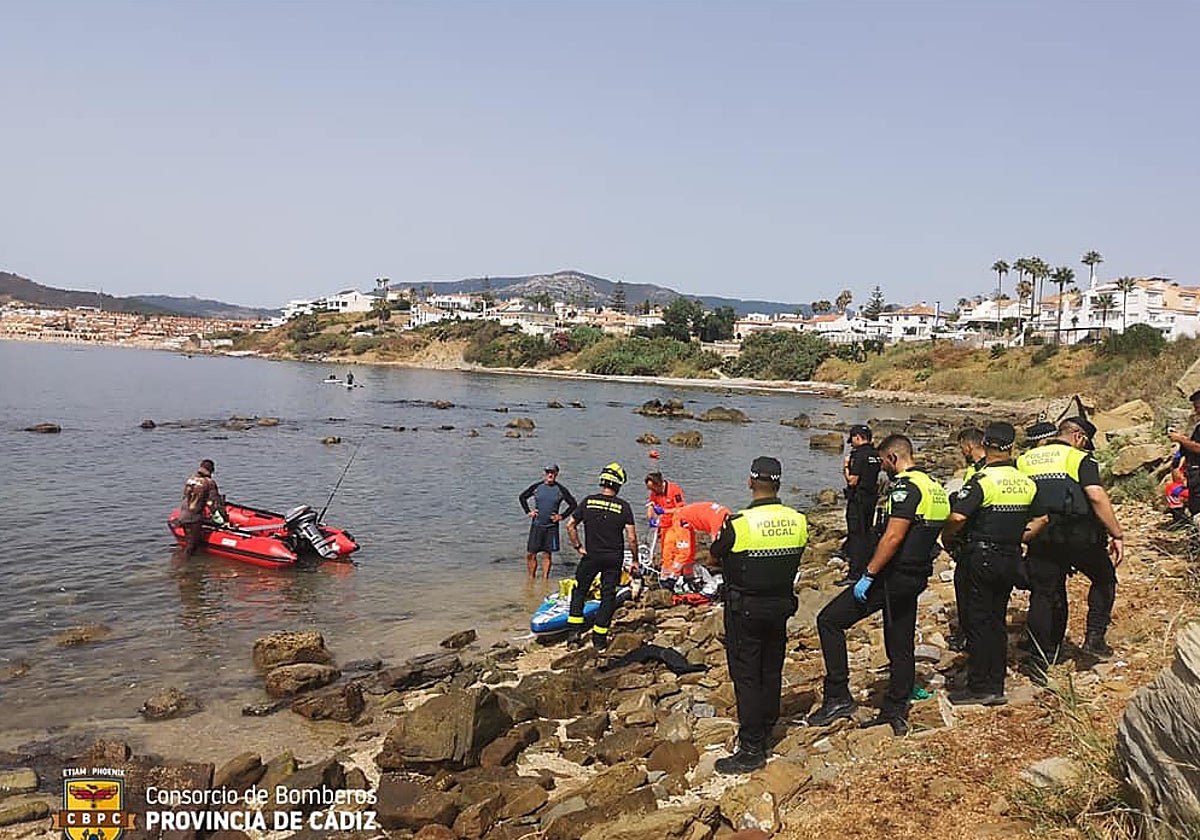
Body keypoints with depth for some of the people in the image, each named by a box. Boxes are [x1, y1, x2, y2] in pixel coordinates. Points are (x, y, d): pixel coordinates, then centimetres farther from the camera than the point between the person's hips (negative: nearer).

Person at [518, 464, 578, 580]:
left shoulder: (561, 490, -2)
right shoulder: (536, 487, 1)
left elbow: (573, 504, 6)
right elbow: (522, 497, 14)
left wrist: (562, 516, -2)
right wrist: (528, 512, 4)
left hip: (552, 527, -1)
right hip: (536, 525, 1)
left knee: (547, 555, 4)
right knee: (530, 554, 2)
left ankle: (545, 579, 15)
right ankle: (531, 577, 17)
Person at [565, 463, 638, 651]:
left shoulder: (588, 501, -4)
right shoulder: (624, 506, -9)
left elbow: (570, 526, -3)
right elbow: (631, 538, -11)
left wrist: (578, 547, 6)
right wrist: (635, 560, 1)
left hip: (591, 556, 1)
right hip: (614, 558, -1)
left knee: (579, 590, 18)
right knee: (608, 596, 9)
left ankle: (575, 630, 12)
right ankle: (599, 638, 12)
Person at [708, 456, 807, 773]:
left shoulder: (739, 523, -21)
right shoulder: (798, 521, -7)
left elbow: (715, 553, -5)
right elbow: (795, 557, 7)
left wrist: (722, 532, 15)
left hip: (744, 608, -5)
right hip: (781, 604, 5)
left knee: (746, 676, 2)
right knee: (771, 672, 18)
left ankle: (751, 750, 6)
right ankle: (765, 732, 33)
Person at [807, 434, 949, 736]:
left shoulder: (906, 486, -16)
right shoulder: (935, 487, 14)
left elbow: (893, 537, -24)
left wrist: (868, 576, -21)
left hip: (894, 575, -10)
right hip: (917, 576, 10)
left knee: (829, 620, -5)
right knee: (900, 646, 16)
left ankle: (838, 697, -7)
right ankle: (896, 711, 24)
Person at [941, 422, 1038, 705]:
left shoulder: (982, 480, -16)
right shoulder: (1027, 483, 4)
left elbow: (957, 517, -26)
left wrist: (946, 538, -8)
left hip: (980, 558, -6)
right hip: (1011, 560, 6)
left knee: (977, 623, 2)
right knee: (997, 622, 14)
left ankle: (978, 687, 6)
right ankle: (996, 687, 18)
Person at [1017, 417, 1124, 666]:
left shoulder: (1023, 461, 11)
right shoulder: (1079, 458, -3)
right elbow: (1097, 496, -16)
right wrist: (1117, 535, -13)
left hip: (1041, 539, 4)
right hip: (1079, 537, -3)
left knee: (1043, 594, 11)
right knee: (1104, 578, 21)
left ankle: (1040, 658, 12)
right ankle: (1095, 637, 15)